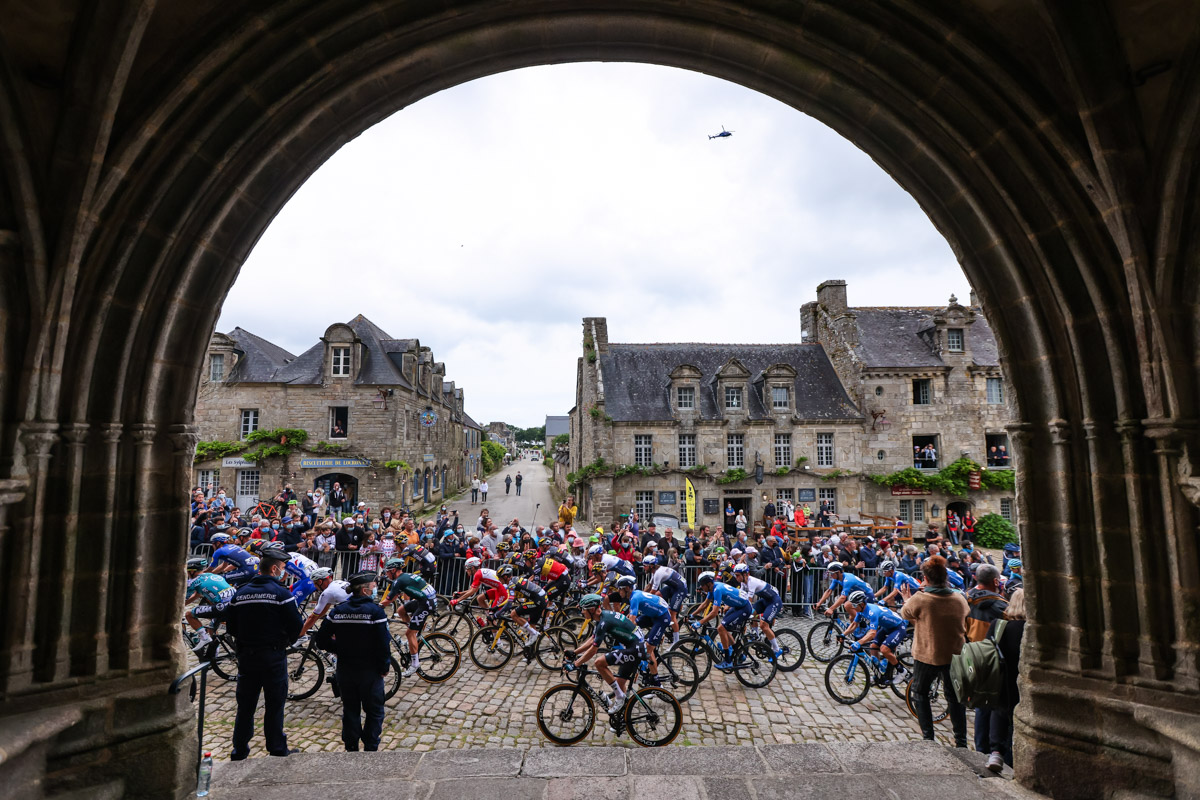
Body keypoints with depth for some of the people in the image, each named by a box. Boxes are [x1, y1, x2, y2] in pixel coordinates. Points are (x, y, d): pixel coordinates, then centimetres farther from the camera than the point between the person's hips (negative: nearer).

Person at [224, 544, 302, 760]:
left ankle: (239, 751, 26)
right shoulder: (281, 594, -15)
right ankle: (277, 750, 15)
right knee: (274, 706, 6)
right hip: (273, 657, -5)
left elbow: (230, 627, 7)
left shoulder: (240, 593, 2)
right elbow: (296, 626, -15)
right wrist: (287, 639, 7)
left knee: (245, 706, 17)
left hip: (246, 656, 5)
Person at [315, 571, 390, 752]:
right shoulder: (375, 611, -17)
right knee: (374, 712, 10)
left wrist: (341, 649, 14)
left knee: (350, 710, 19)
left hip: (345, 670, 5)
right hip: (370, 671, -5)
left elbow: (322, 639, 4)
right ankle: (370, 749, 12)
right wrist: (385, 666, -5)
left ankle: (351, 748, 26)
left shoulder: (338, 610, -1)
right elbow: (383, 643, -18)